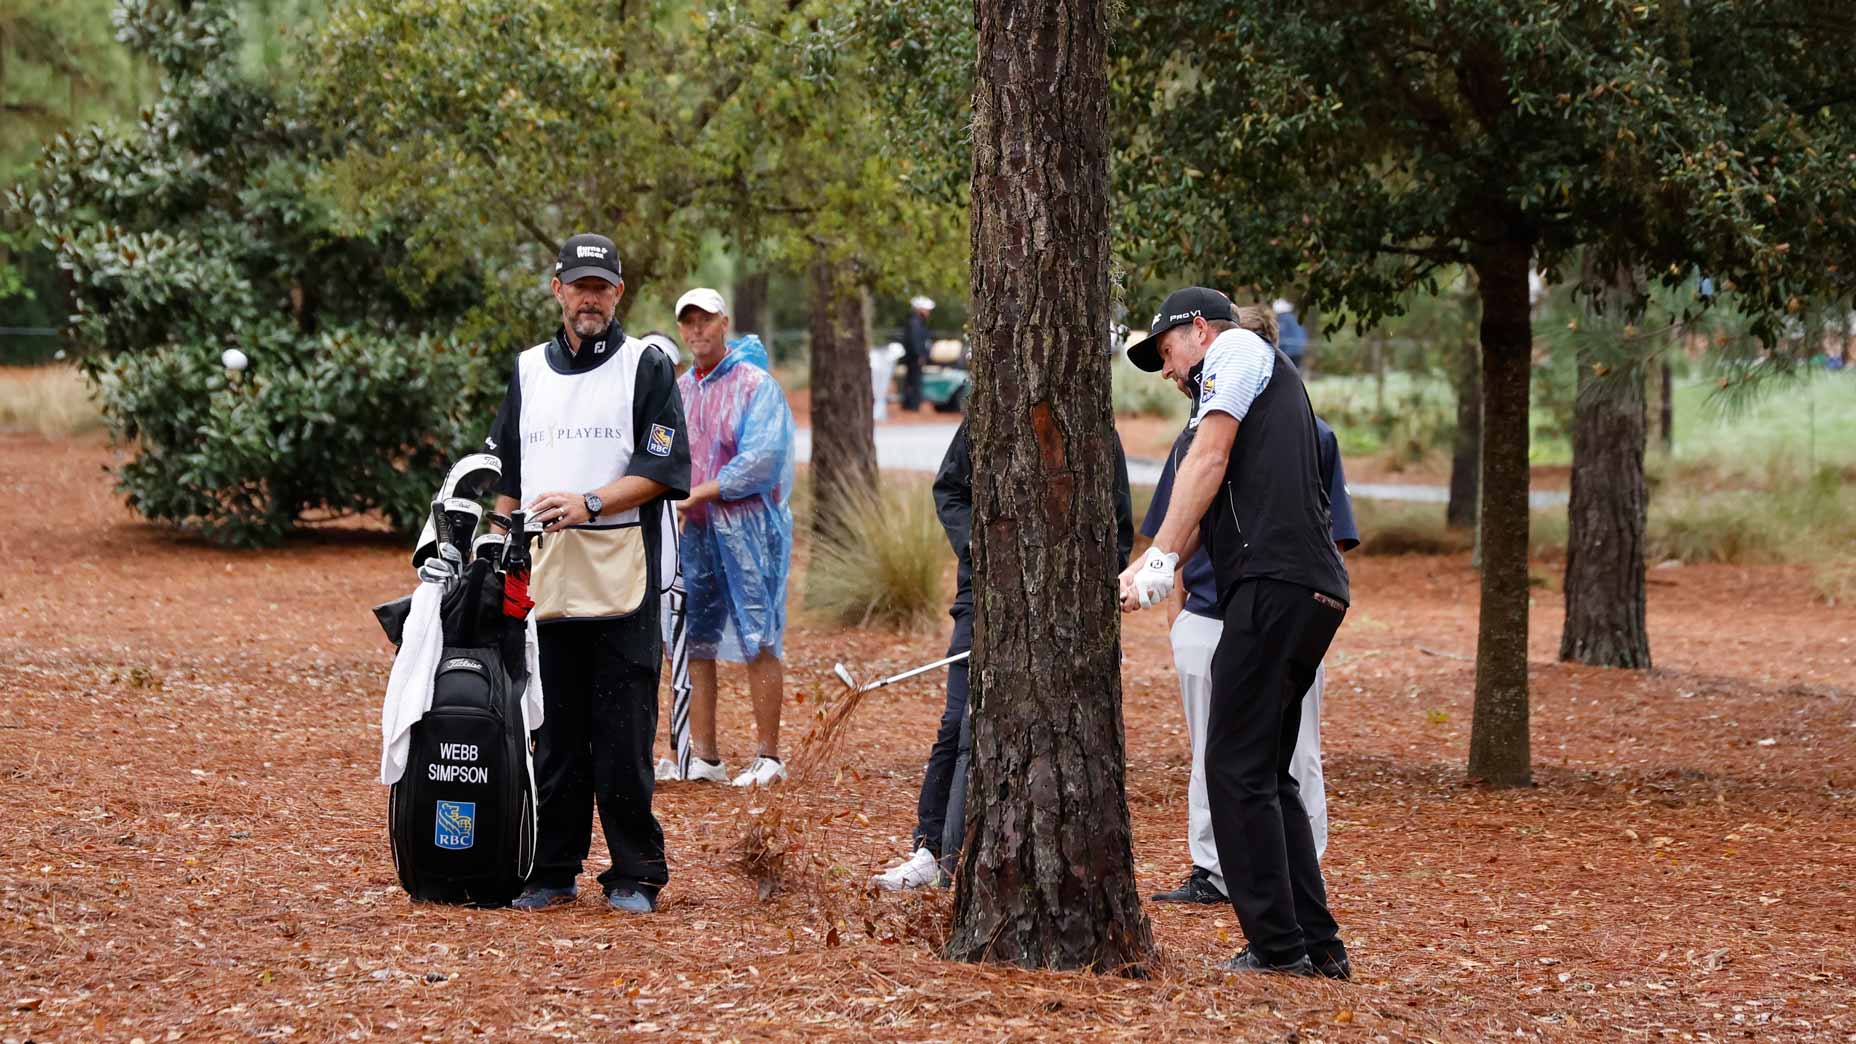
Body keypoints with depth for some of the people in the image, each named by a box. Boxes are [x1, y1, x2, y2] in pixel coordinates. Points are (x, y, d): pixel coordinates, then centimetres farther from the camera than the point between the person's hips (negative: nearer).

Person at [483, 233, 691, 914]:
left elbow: (662, 468, -6)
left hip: (623, 580, -4)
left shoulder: (646, 367, 4)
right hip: (544, 578, 4)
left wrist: (590, 503, -19)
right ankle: (552, 872, 12)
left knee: (624, 737, -5)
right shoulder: (529, 371, 17)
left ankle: (635, 876, 1)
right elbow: (505, 477, 21)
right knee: (554, 735, 6)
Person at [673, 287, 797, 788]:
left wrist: (699, 492, -14)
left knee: (757, 643, -6)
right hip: (693, 531, 7)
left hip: (747, 526, -6)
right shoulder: (678, 390, 16)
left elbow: (762, 459, -15)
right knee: (695, 643, 6)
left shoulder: (756, 384, -4)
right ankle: (703, 756, 12)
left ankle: (768, 756, -2)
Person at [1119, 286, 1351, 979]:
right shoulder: (1270, 389, 33)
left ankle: (1277, 946, -10)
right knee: (1266, 772, 13)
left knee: (1238, 769, -8)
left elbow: (1208, 462, -7)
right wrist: (1140, 574, 14)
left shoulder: (1237, 347, 7)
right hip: (1317, 592, 10)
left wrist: (1160, 560, -10)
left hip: (1277, 583, -10)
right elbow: (1209, 514, 25)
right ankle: (1318, 946, 11)